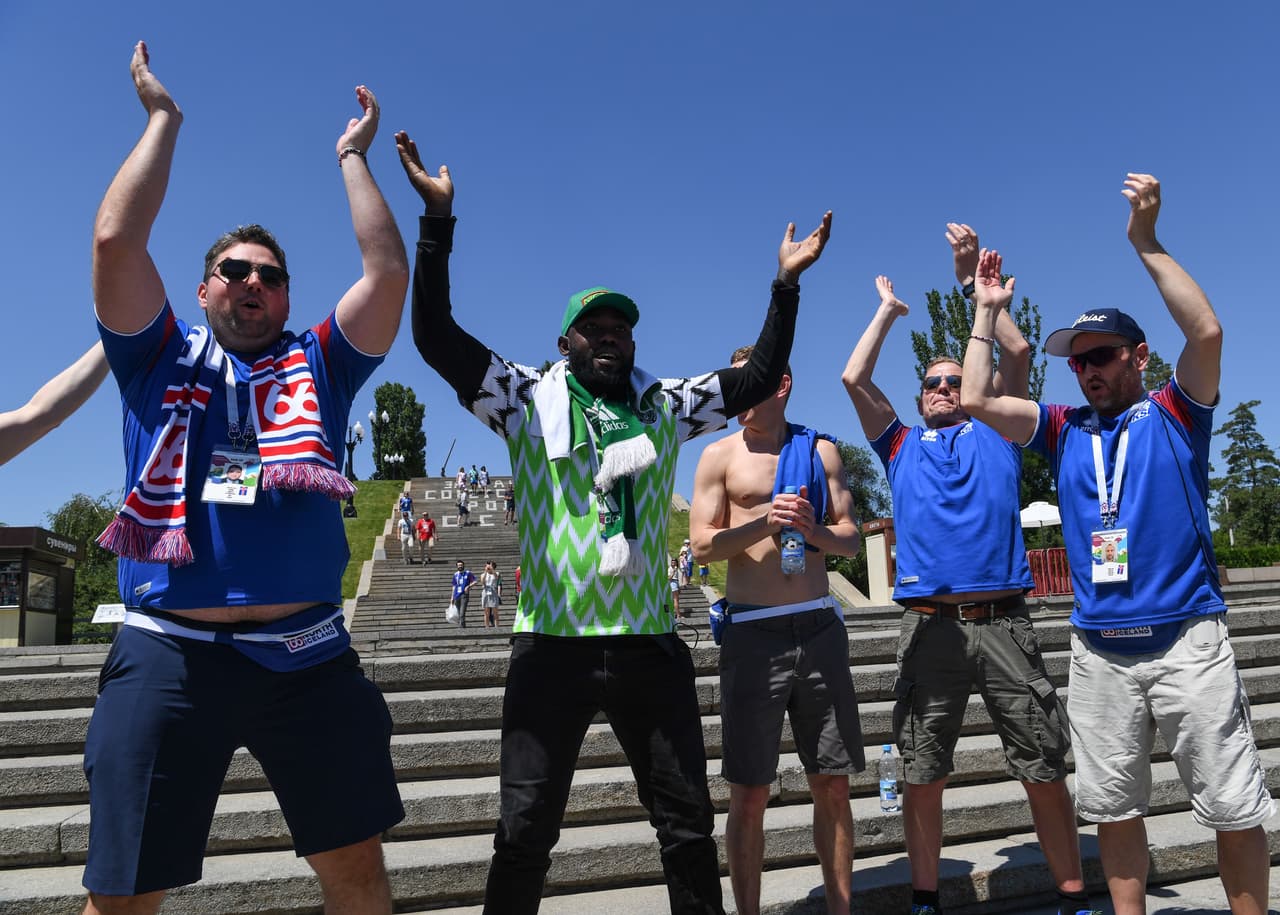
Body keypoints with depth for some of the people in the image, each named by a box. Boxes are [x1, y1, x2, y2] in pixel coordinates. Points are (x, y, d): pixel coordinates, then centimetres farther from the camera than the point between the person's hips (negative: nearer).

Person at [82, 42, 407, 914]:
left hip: (308, 655, 1)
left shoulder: (318, 364, 11)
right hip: (171, 653, -1)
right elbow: (115, 242, -2)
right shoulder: (160, 358, 10)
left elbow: (389, 271, 2)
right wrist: (164, 118, 6)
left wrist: (353, 155, 11)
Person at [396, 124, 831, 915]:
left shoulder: (664, 406, 8)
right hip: (555, 646, -2)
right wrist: (439, 217, -16)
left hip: (649, 646, 3)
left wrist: (787, 285, 3)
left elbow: (759, 379, 9)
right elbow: (437, 336, -10)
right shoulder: (529, 401, -1)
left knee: (689, 825, 14)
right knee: (526, 832, 8)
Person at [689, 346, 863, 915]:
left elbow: (851, 538, 10)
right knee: (749, 792, 2)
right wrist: (764, 521, -18)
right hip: (753, 632, -2)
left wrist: (815, 530, -12)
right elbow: (702, 546, -3)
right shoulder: (720, 454, 3)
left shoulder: (821, 450, 10)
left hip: (819, 627, 3)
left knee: (832, 785, 9)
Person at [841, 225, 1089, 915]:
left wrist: (973, 276, 8)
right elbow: (853, 379, 9)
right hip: (929, 624, 1)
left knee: (1044, 767, 4)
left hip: (1002, 620, 0)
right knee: (921, 773, 4)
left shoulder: (995, 433, 17)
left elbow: (1017, 353, 7)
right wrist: (887, 310, 20)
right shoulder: (902, 445, 17)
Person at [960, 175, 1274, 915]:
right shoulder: (1064, 430, 10)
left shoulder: (1176, 414, 2)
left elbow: (1207, 332, -16)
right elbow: (977, 400, 3)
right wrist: (988, 311, 7)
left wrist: (1147, 242, -16)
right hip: (1099, 650, 3)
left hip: (1187, 638, -3)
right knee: (1113, 806, 10)